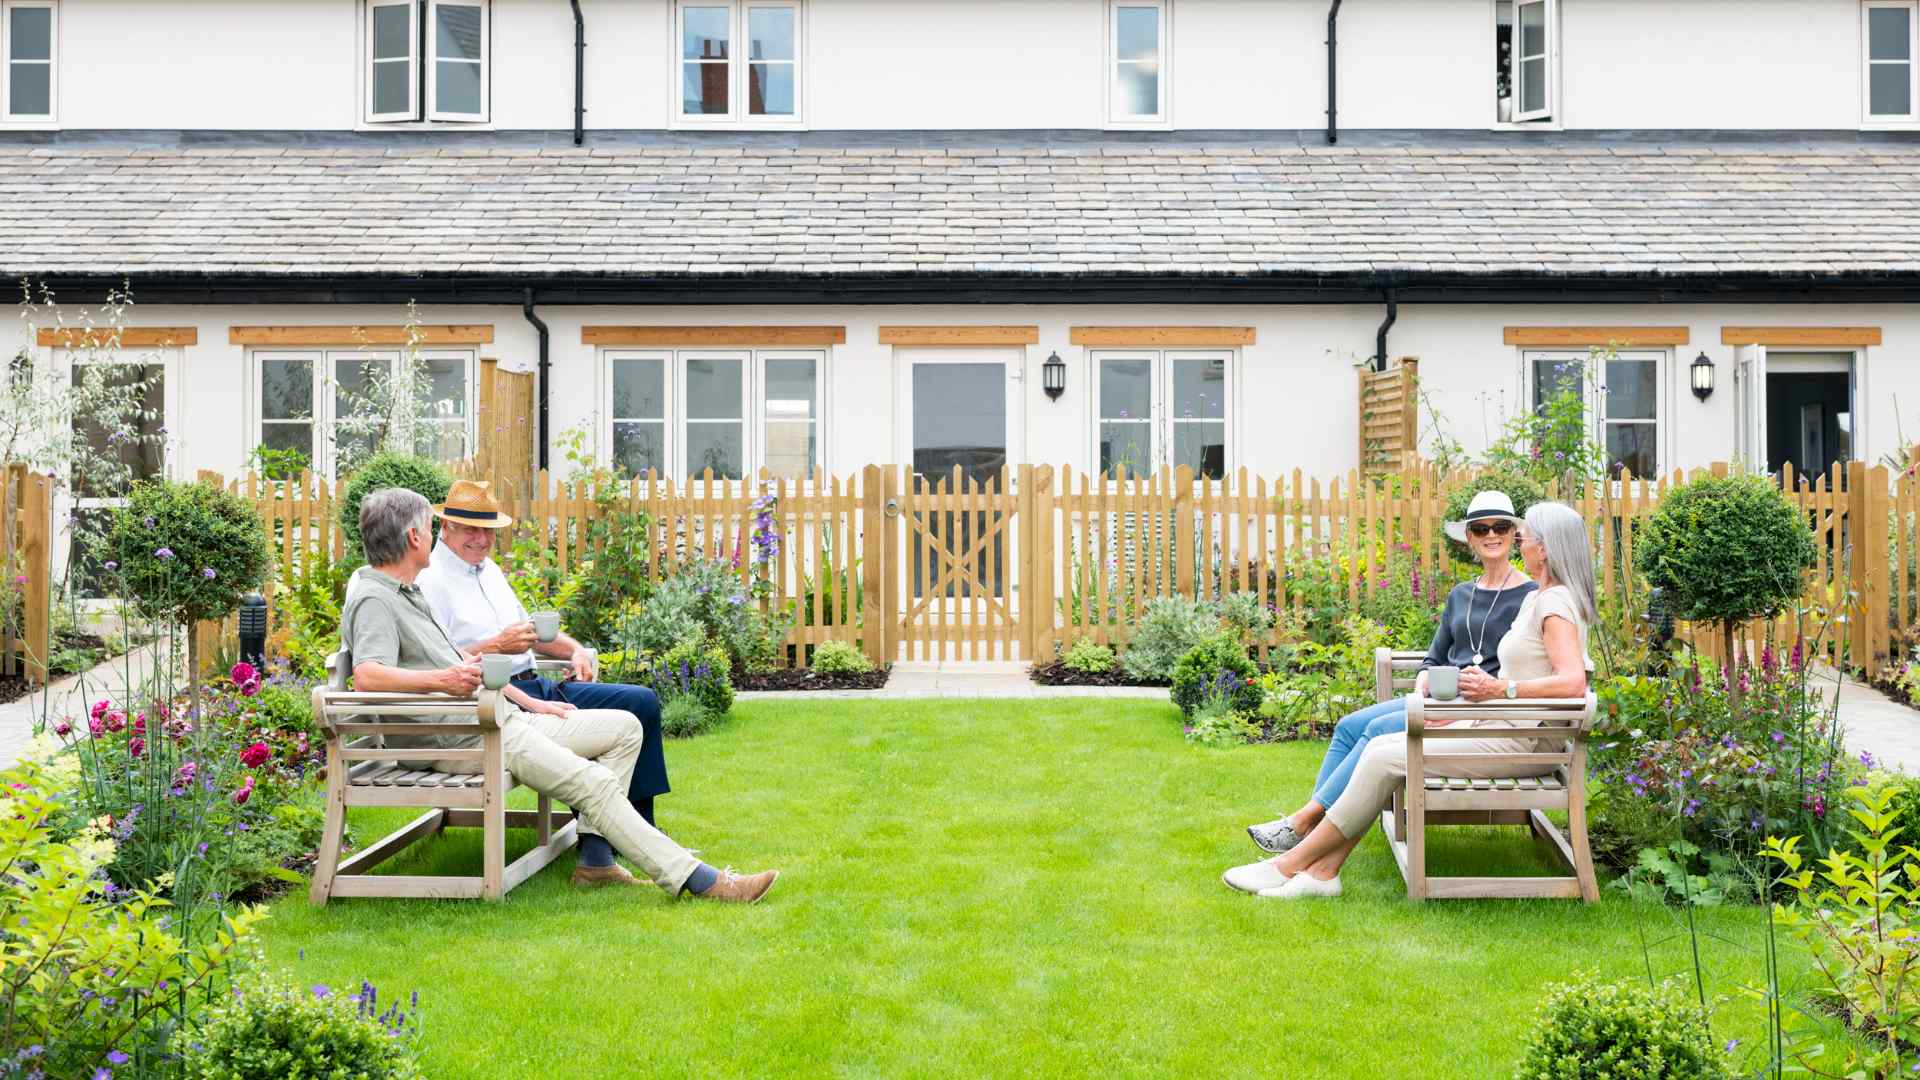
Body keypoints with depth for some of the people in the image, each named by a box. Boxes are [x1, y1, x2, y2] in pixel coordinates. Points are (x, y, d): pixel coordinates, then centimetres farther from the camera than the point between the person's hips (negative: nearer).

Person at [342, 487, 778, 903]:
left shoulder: (407, 592, 20)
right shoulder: (373, 599, -12)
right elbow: (366, 675, -28)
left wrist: (528, 701, 19)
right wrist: (442, 679, -39)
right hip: (459, 740, -11)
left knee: (624, 728, 6)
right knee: (594, 783, -20)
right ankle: (698, 881, -16)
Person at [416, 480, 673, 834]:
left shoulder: (489, 569, 22)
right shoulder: (430, 581, -6)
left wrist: (574, 649, 11)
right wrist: (497, 646, -18)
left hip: (537, 685, 9)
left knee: (642, 701, -3)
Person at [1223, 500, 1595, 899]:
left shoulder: (1555, 603, -13)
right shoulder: (1535, 599, 17)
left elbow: (1573, 682, -27)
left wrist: (1501, 689, -34)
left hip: (1521, 743, -10)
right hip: (1500, 729, 10)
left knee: (1384, 759, -16)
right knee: (1379, 747, -3)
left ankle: (1291, 865, -10)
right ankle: (1323, 870, -8)